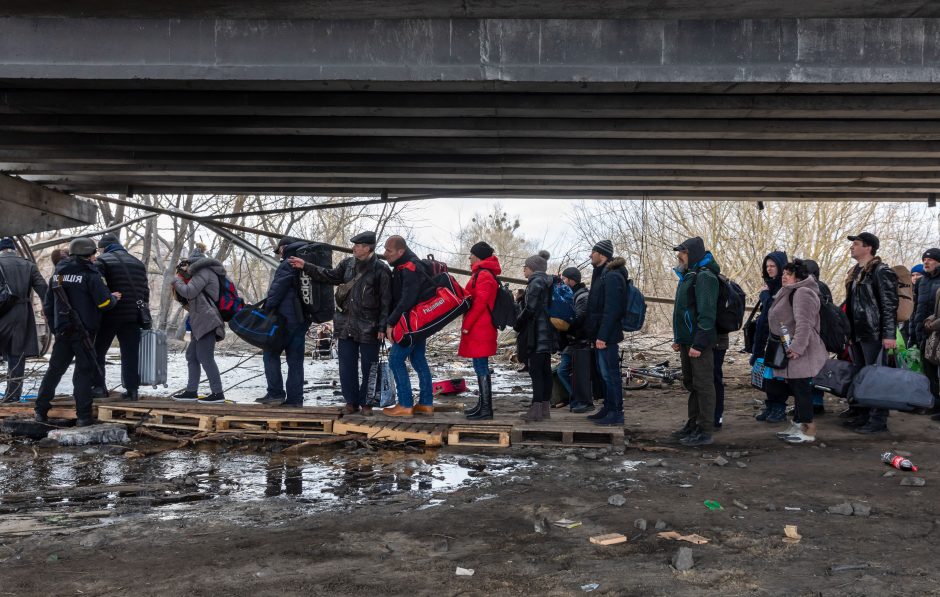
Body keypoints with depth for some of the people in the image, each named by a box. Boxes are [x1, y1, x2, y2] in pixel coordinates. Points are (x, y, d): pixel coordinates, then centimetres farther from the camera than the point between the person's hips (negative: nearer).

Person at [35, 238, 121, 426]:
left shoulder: (58, 273, 12)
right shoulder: (90, 274, -10)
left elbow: (48, 304, 17)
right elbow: (105, 303, -15)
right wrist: (114, 297, 7)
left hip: (62, 331, 6)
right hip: (83, 332, -6)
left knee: (55, 369, 15)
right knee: (84, 371, -1)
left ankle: (41, 411, 19)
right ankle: (83, 416, -2)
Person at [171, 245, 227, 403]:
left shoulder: (203, 271, -8)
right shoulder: (204, 272, 25)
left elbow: (188, 292, -16)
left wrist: (177, 280, 1)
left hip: (206, 322, -11)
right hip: (201, 322, 11)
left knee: (206, 358, -10)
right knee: (192, 355, 12)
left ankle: (217, 393, -9)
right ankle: (191, 391, 16)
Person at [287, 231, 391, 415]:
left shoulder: (380, 269, -11)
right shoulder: (348, 263, 7)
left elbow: (386, 301, -11)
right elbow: (330, 276, 17)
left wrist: (382, 327, -14)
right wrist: (305, 266, 11)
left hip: (369, 328, -5)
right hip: (346, 324, 6)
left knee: (368, 368, 5)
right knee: (347, 366, 9)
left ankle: (366, 403, 17)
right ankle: (351, 401, 20)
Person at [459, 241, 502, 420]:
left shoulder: (483, 275, -13)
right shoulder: (483, 273, 20)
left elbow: (480, 303, -20)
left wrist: (466, 324, -16)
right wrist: (468, 324, 14)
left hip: (479, 331, -10)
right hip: (479, 330, 10)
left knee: (481, 368, -9)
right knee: (481, 368, 15)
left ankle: (486, 409, -7)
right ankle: (483, 405, 23)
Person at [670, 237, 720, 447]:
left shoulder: (704, 277, -15)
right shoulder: (688, 275, 17)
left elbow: (706, 313, -21)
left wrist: (698, 344, -24)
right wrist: (678, 339, 20)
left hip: (699, 342, -10)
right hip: (687, 341, 10)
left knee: (703, 385, -4)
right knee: (691, 384, 16)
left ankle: (705, 432, 0)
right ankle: (692, 425, 25)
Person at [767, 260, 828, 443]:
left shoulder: (802, 293, -16)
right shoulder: (789, 293, 20)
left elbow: (804, 324, -26)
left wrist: (797, 347, -30)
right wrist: (791, 347, 26)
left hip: (801, 353, -11)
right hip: (790, 352, 11)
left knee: (802, 389, -7)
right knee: (797, 389, 15)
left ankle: (808, 430, -2)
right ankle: (797, 425, 22)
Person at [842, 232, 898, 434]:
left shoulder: (881, 272, -10)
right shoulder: (855, 273, 17)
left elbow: (889, 305, -15)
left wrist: (889, 334, -20)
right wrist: (849, 333, 20)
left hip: (874, 334, -9)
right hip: (857, 334, 9)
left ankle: (878, 420, 1)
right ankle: (862, 415, 22)